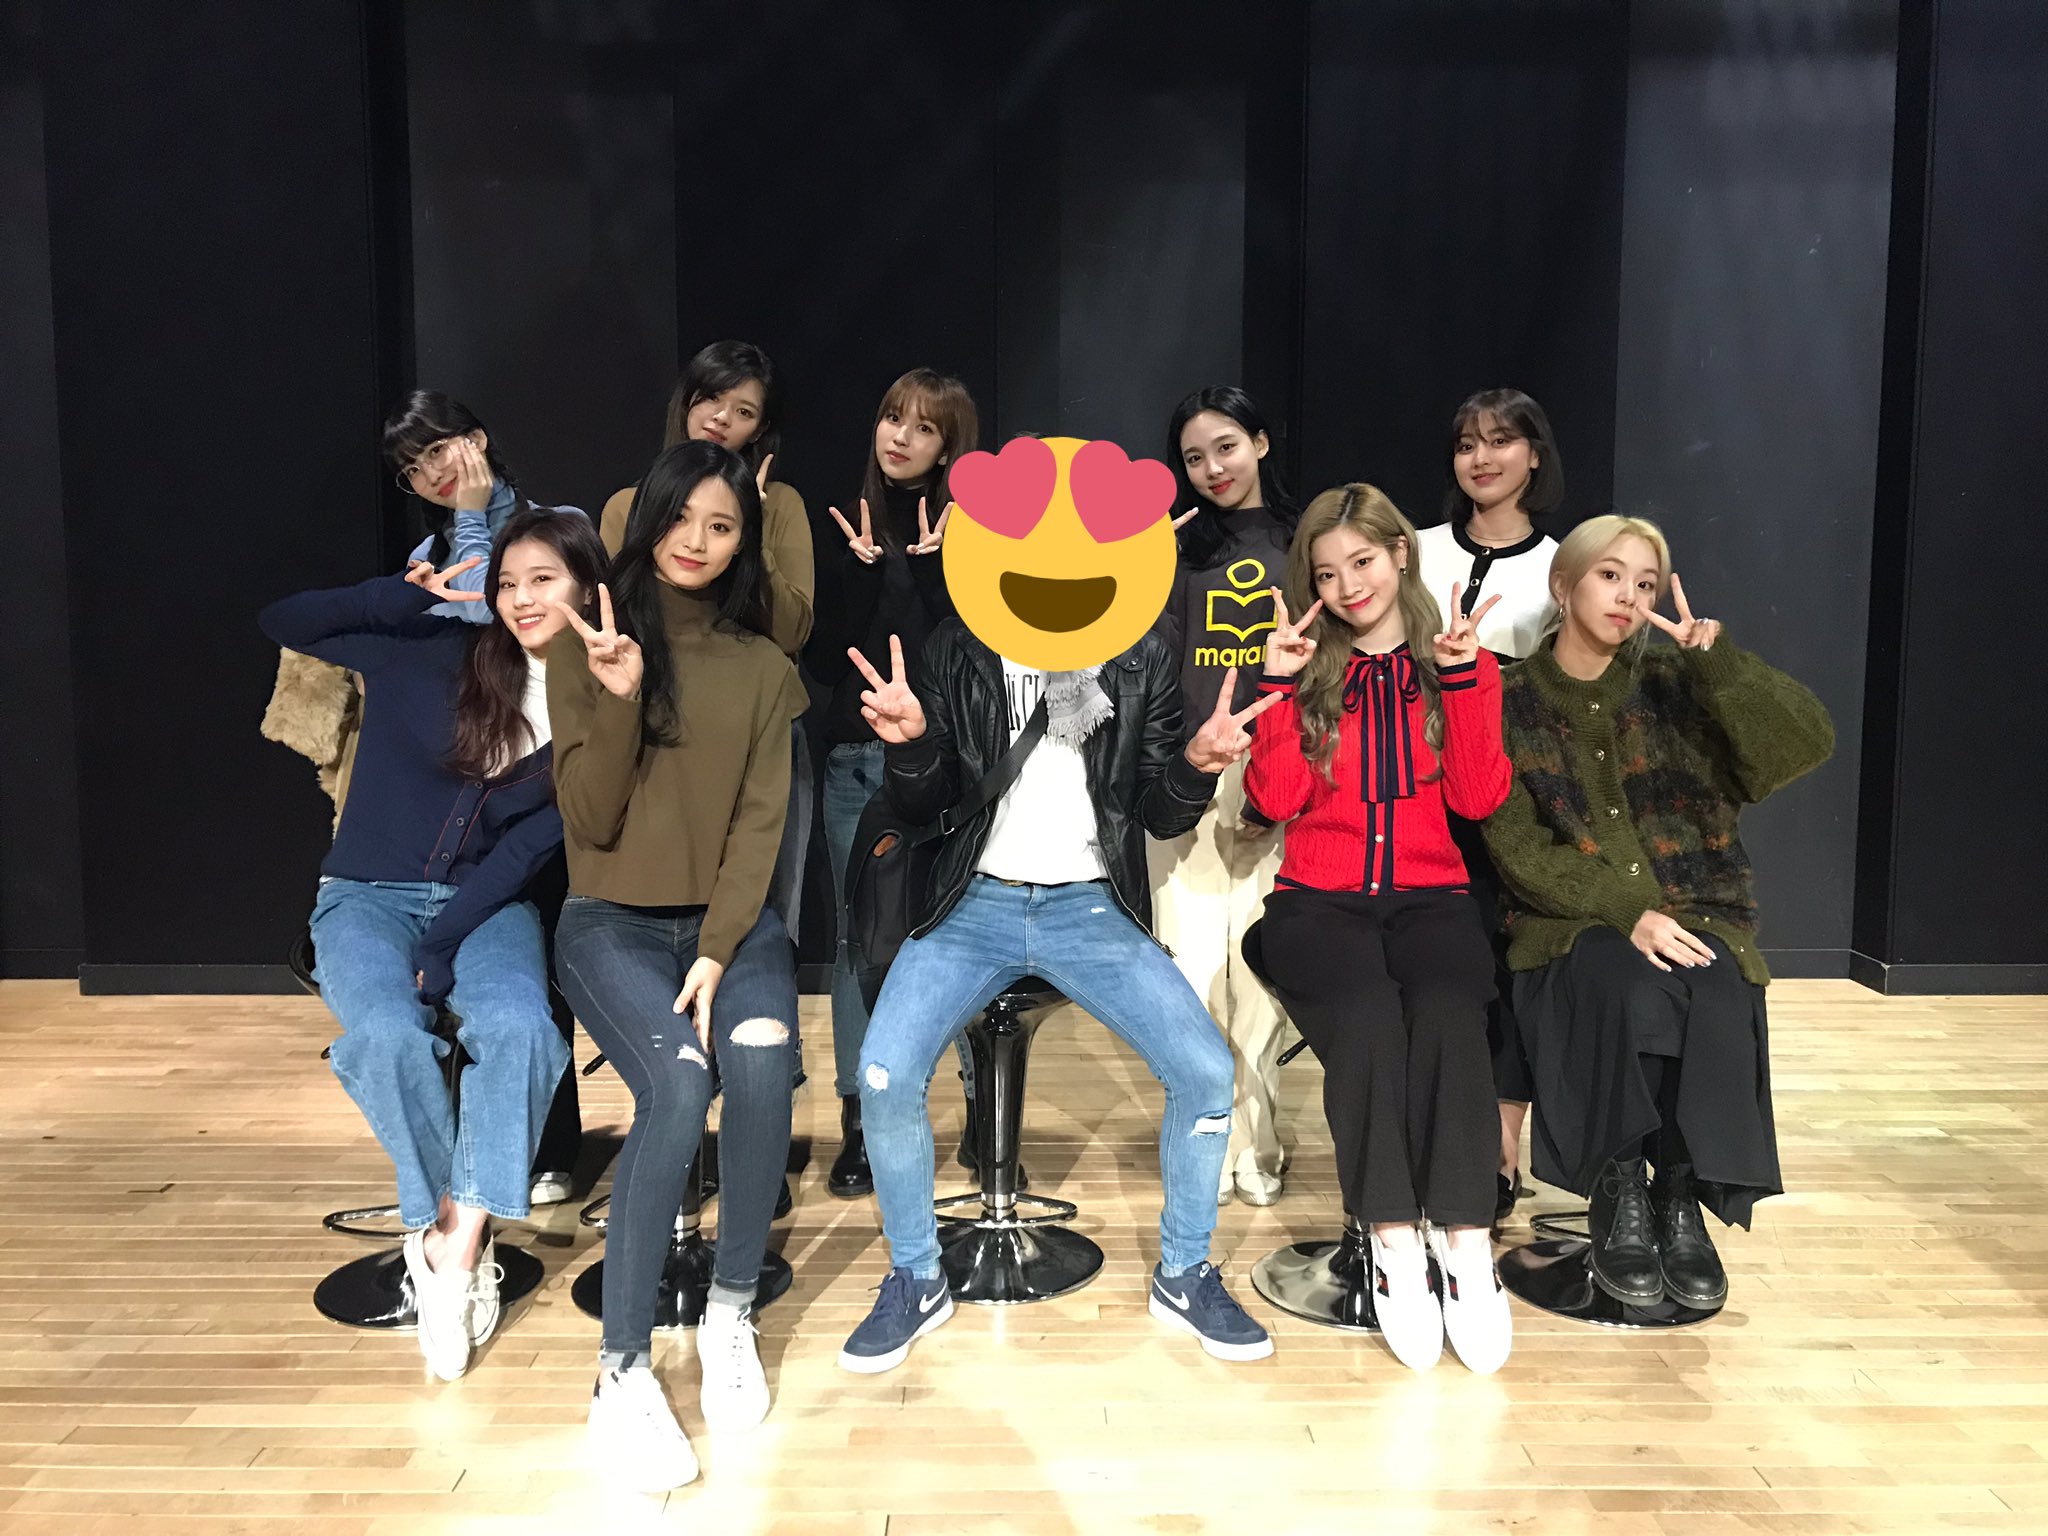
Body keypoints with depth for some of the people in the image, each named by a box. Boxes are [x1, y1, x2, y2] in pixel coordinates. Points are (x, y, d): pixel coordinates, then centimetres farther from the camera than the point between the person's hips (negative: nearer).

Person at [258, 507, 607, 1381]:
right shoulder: (433, 659, -2)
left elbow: (533, 843, -5)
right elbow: (280, 621, -2)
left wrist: (441, 943, -14)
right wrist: (415, 593, -9)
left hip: (486, 904, 1)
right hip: (369, 895, 0)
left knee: (517, 1026, -32)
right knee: (388, 1033, -31)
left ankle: (456, 1246, -20)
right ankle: (441, 1223, -9)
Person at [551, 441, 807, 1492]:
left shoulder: (762, 666, 8)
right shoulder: (588, 647, 3)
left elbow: (760, 824, 1)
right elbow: (591, 821, -4)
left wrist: (717, 953, -13)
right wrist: (620, 698, -20)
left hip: (729, 917, 2)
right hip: (612, 921, -2)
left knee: (761, 1062, -29)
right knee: (678, 1084, -30)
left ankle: (732, 1314, -7)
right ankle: (623, 1373, -19)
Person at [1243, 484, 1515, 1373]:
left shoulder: (1459, 662, 12)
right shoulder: (1307, 667, 12)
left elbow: (1479, 797, 0)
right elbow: (1274, 800, -1)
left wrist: (1464, 674, -7)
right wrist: (1280, 684, -6)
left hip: (1430, 894, 1)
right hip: (1319, 898, 0)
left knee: (1449, 1016, -33)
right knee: (1367, 1017, -32)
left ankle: (1465, 1242, -28)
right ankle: (1394, 1243, -24)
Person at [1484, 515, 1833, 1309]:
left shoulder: (1675, 681, 8)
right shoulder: (1512, 700, 4)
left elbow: (1807, 744, -5)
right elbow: (1520, 850, -6)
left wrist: (1717, 659, -15)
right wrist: (1627, 913, -19)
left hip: (1697, 914, 2)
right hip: (1575, 925, -2)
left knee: (1716, 1004, -32)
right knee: (1639, 993, -34)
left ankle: (1680, 1200, -11)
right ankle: (1620, 1200, -14)